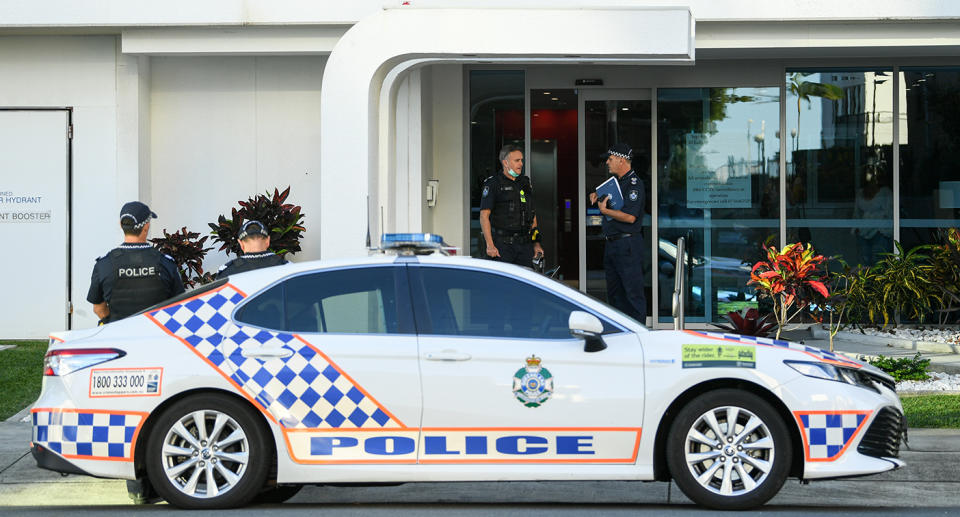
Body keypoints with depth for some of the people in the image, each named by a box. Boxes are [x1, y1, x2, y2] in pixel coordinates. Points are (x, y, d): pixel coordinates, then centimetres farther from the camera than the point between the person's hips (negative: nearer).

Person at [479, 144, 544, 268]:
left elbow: (532, 215, 21)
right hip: (502, 243, -5)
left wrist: (536, 243, 14)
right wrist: (490, 245, -17)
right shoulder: (493, 184, -3)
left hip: (525, 244, 5)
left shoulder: (525, 183, 16)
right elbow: (484, 215, -8)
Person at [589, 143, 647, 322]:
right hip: (611, 245, 10)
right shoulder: (616, 181, 16)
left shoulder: (634, 183, -12)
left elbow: (630, 217, -22)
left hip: (627, 245, -10)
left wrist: (605, 210, -13)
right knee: (614, 292, 13)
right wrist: (597, 196, 11)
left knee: (633, 291, -8)